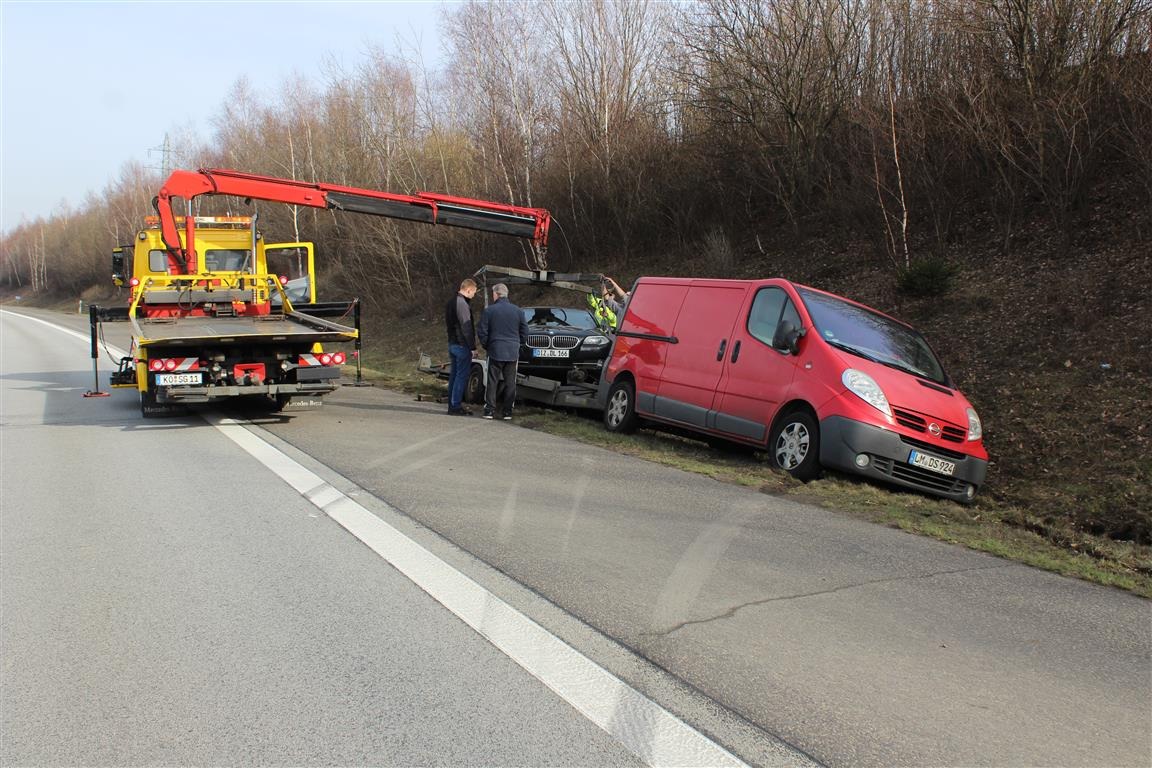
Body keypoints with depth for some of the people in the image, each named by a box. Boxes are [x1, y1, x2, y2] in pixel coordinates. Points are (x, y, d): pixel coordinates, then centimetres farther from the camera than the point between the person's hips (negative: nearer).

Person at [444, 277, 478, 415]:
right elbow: (467, 327, -20)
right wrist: (472, 347, -16)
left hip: (452, 343, 10)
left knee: (454, 375, 14)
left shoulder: (450, 303, 13)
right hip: (462, 345, -10)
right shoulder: (462, 304, -18)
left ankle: (452, 403, 20)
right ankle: (455, 406, -3)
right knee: (461, 376, -4)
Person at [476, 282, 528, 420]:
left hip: (495, 352, -2)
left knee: (492, 382, 5)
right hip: (513, 353, 2)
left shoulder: (489, 310, -5)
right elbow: (524, 332, 7)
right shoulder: (517, 311, 4)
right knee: (510, 383, 7)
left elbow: (482, 332, -3)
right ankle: (507, 412, 8)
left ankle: (489, 410, 5)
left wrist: (487, 346, 12)